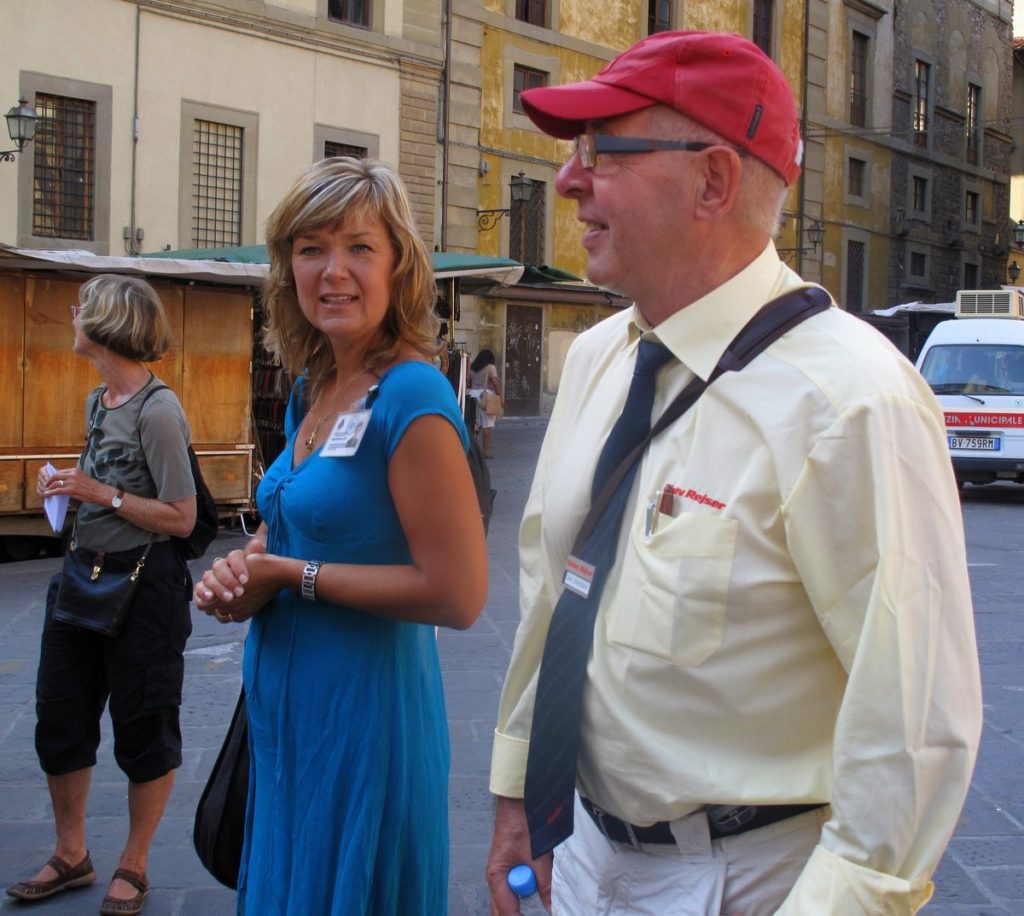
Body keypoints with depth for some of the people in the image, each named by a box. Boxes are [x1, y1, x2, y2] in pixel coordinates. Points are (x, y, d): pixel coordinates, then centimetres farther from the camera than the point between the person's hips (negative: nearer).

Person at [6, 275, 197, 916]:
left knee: (143, 730, 7)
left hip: (143, 585, -9)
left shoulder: (157, 410, -18)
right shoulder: (98, 401, 8)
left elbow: (181, 519, -18)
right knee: (60, 719, 14)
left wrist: (102, 494, -20)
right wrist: (70, 486, 3)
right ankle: (71, 856, 31)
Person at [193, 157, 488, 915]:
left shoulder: (412, 398, -19)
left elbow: (458, 594, -23)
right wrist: (239, 574, -2)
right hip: (286, 709, 8)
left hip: (366, 707, -8)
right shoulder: (310, 391, 7)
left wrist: (294, 575, -16)